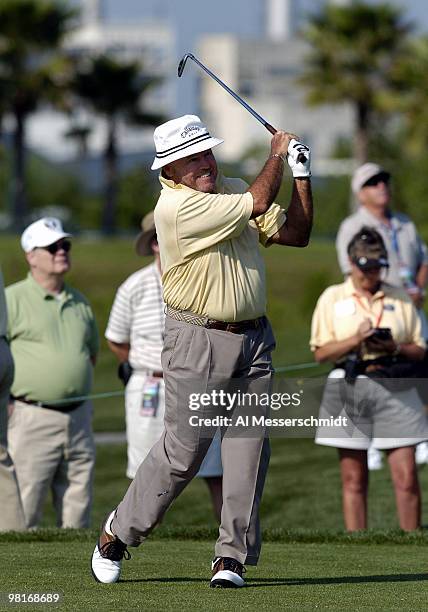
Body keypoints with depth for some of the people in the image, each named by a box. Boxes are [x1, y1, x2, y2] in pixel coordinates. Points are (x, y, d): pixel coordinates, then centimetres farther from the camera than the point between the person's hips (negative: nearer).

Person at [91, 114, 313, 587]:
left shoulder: (233, 189, 11)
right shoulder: (174, 206, -15)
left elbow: (296, 233, 14)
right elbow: (258, 205, -19)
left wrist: (301, 175, 3)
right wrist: (277, 154, -3)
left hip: (253, 339, 6)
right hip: (198, 340, -6)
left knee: (248, 451, -1)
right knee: (183, 450, -4)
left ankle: (232, 557, 4)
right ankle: (118, 533, 14)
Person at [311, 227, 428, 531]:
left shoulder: (400, 298, 10)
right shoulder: (333, 298, 6)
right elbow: (321, 351, 1)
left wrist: (394, 348, -10)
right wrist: (357, 339, -14)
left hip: (394, 389, 1)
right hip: (349, 388, -1)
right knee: (354, 480, 3)